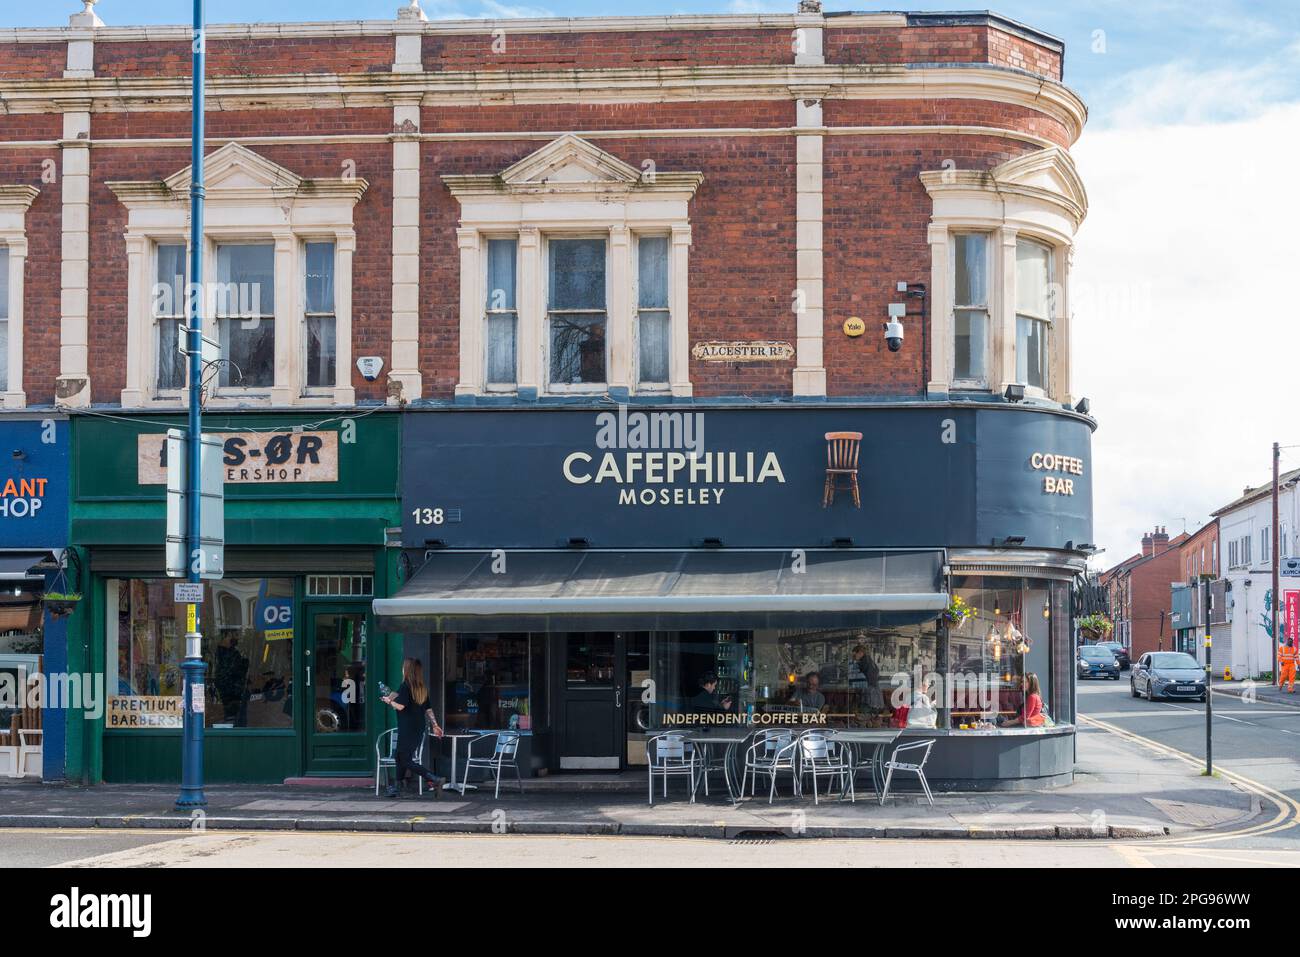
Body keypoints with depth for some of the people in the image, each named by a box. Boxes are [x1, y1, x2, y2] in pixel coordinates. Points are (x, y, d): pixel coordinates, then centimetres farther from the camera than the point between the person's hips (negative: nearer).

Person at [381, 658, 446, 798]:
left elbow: (400, 706, -21)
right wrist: (435, 725, 13)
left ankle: (435, 780, -20)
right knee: (399, 756, 20)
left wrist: (389, 701, -3)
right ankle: (397, 788, 24)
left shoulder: (406, 686, -13)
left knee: (407, 761, -5)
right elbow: (428, 709, 11)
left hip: (407, 728, -8)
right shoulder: (423, 688, 9)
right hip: (419, 728, 8)